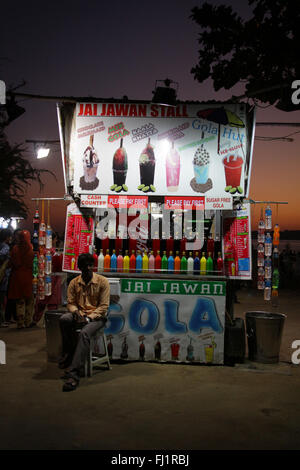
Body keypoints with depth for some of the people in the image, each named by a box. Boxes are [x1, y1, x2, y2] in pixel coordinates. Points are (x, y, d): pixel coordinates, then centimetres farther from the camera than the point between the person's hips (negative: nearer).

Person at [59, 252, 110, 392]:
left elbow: (104, 306, -6)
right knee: (64, 319, -31)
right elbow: (70, 303, 10)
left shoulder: (102, 281, -3)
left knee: (84, 333, -35)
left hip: (97, 316, -3)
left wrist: (89, 317, -18)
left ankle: (73, 374, -37)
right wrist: (75, 311, -14)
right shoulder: (74, 283, 7)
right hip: (79, 315, 3)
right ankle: (69, 353, -12)